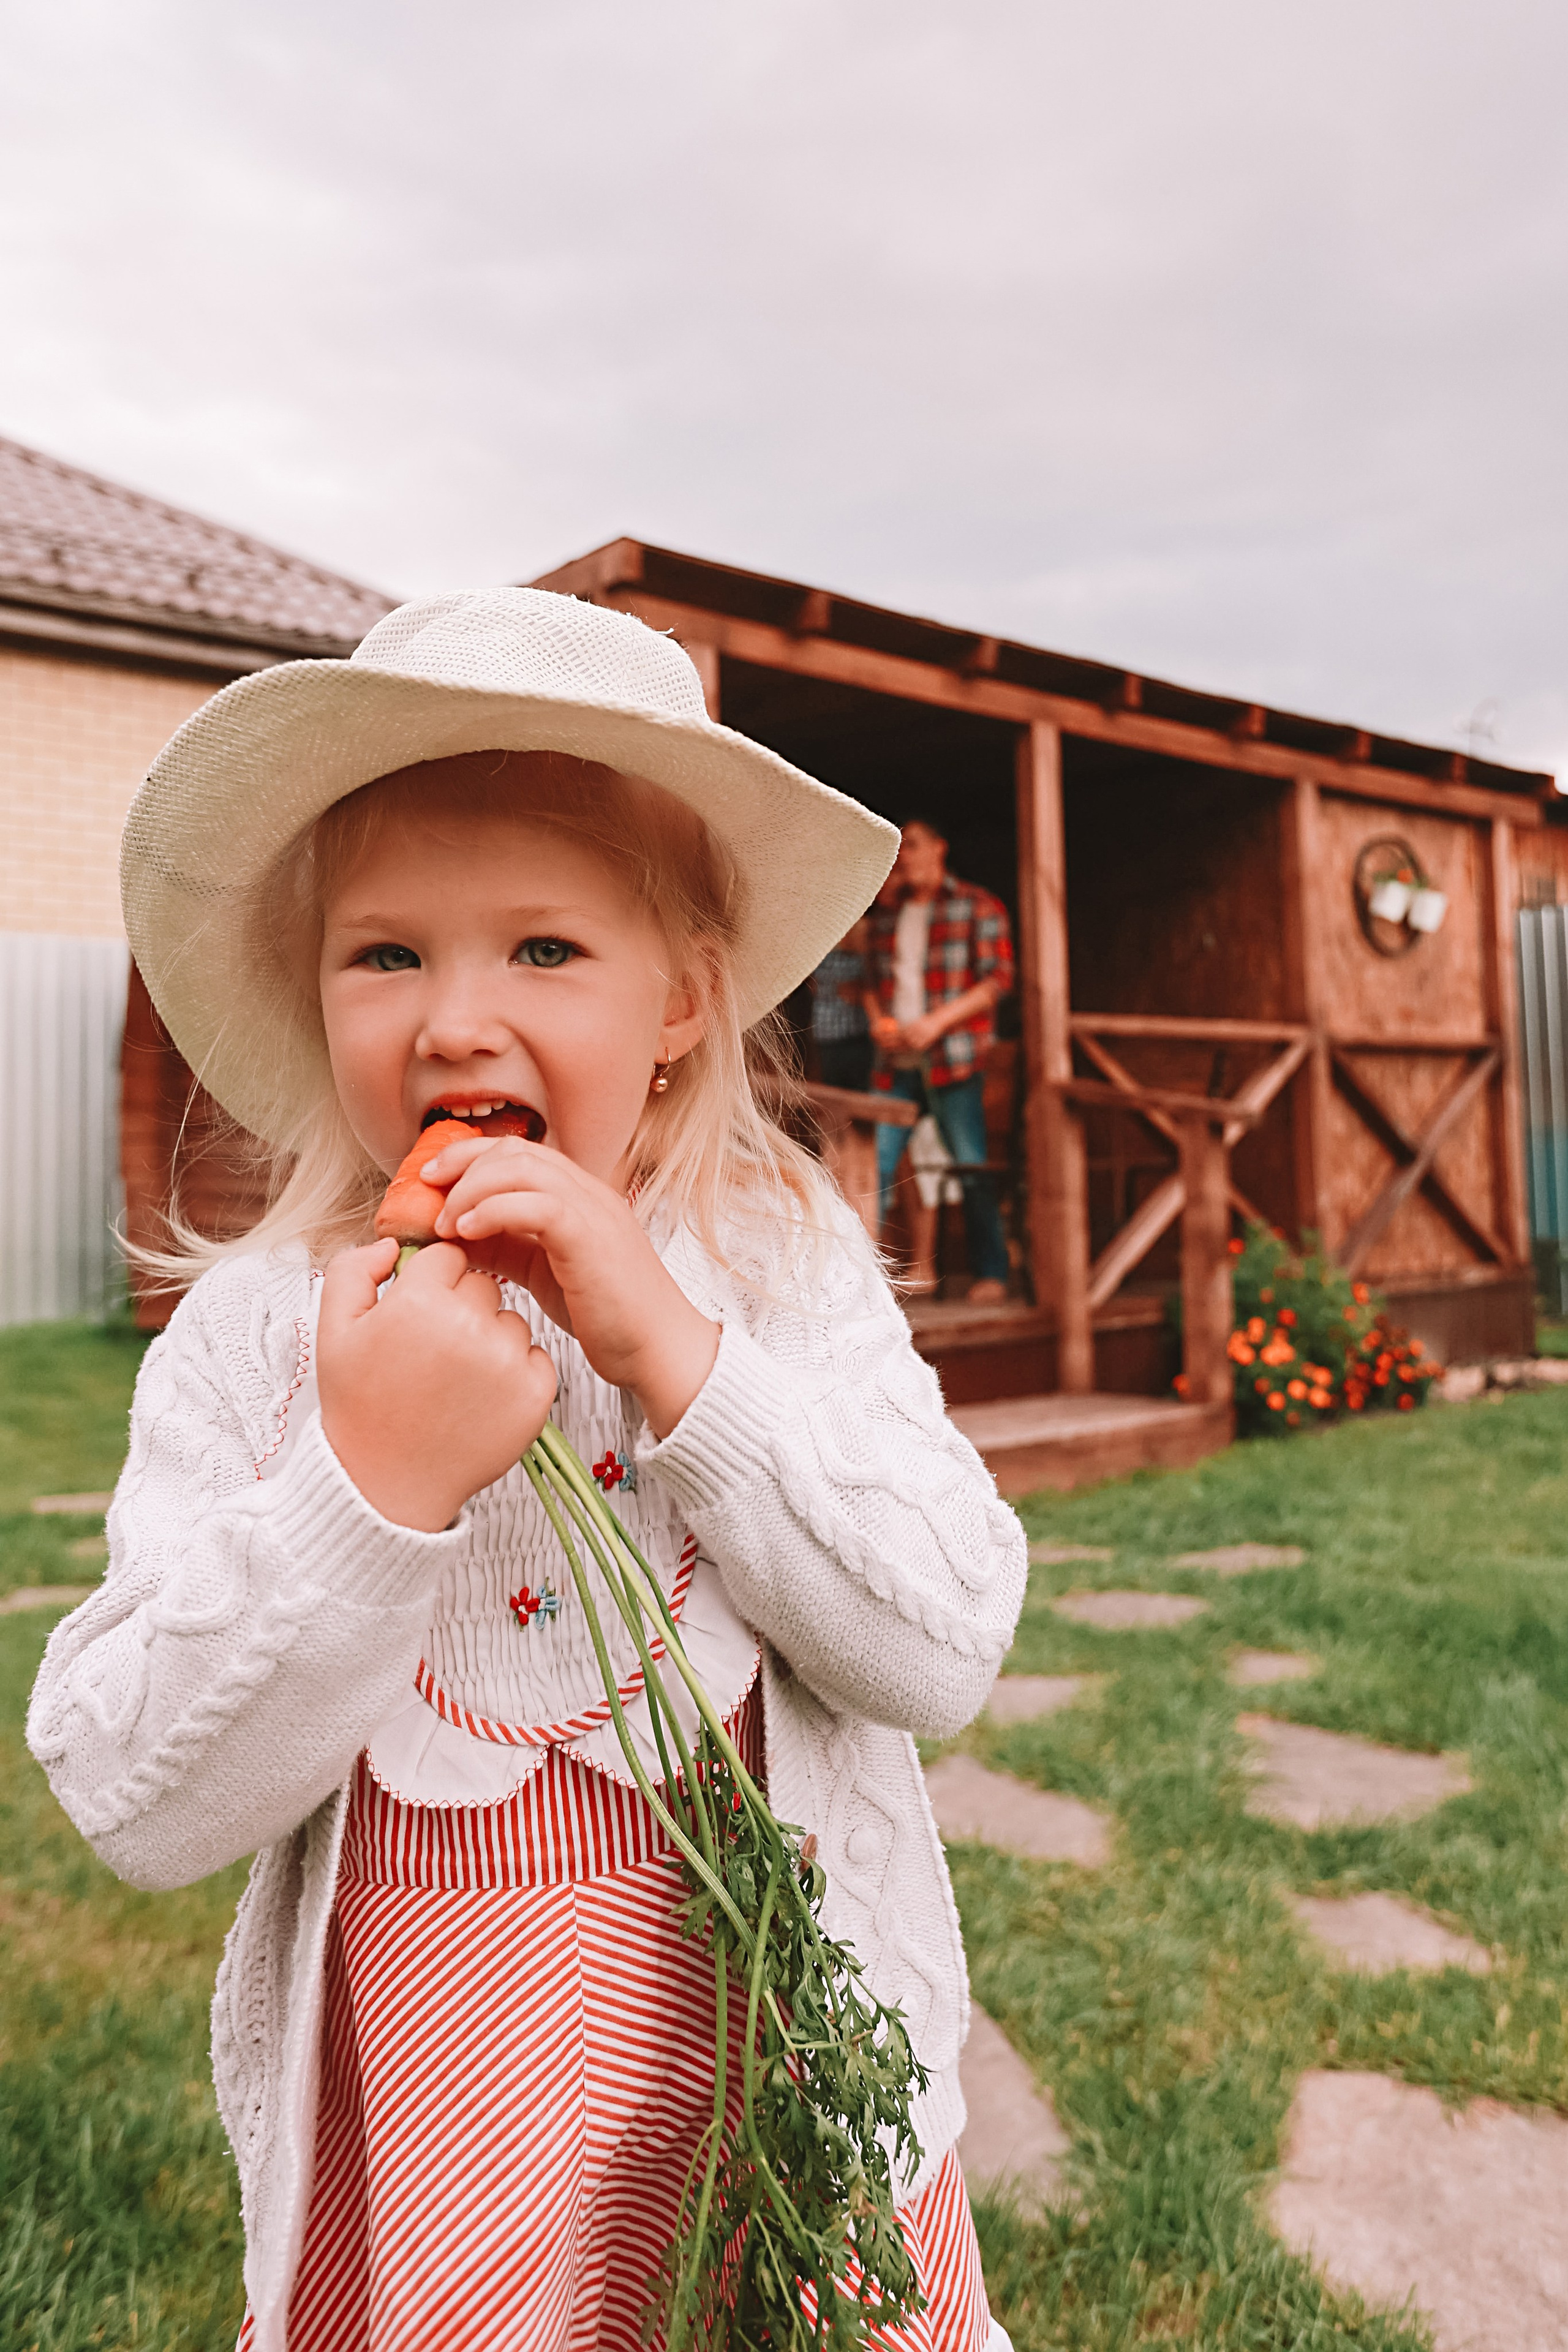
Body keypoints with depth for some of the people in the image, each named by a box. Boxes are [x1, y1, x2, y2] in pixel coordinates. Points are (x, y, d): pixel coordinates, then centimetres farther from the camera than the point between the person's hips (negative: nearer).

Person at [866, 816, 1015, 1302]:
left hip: (952, 1057, -4)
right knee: (873, 1163, -2)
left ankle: (991, 1272, 5)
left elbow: (998, 979, -4)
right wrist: (877, 1019, 2)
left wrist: (936, 1023, -13)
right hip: (896, 1057, 4)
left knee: (972, 1167, -3)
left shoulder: (977, 907, 3)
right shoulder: (885, 912, 18)